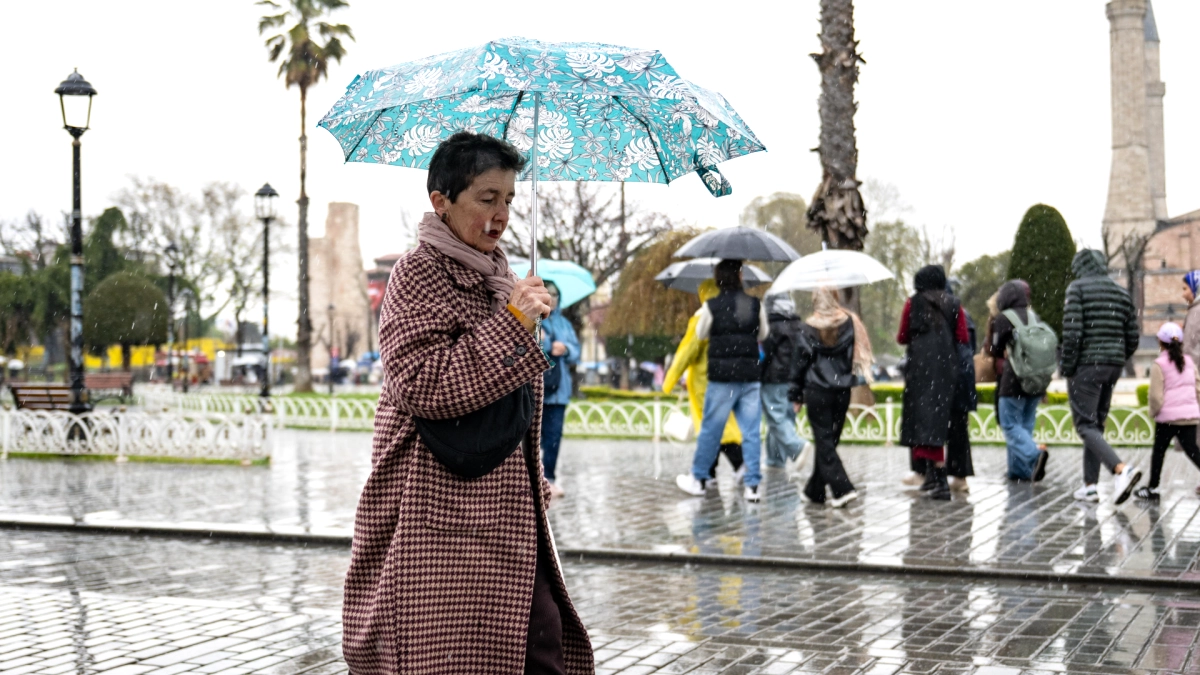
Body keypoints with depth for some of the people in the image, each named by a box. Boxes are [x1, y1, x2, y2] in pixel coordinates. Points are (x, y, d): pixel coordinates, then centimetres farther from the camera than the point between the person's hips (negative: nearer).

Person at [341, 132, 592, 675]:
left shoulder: (494, 276, 17)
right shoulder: (417, 275, -9)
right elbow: (424, 387, -21)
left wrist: (532, 479, 22)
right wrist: (512, 324, -21)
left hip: (501, 501, 8)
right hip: (441, 503, -8)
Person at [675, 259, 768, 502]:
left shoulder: (711, 307, -7)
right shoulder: (756, 305, 1)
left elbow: (701, 334, 8)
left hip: (721, 376, -2)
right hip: (751, 376, 2)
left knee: (710, 429, 8)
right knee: (751, 432, 4)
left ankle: (698, 479, 18)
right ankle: (752, 485, 4)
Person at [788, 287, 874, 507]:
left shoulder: (807, 329, -4)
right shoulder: (850, 323, 3)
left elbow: (800, 363, -2)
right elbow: (858, 354, 3)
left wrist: (796, 395, 4)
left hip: (817, 392, -4)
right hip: (842, 391, 4)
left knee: (824, 442, -2)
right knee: (829, 440, 12)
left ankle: (843, 489, -15)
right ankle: (815, 490, 21)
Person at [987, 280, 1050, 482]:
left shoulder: (1002, 319, -5)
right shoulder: (1034, 317, 11)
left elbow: (995, 350, 1)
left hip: (1013, 381, -6)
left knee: (1011, 425, -4)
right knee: (1025, 425, 12)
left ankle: (1034, 455, -27)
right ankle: (1019, 470, 12)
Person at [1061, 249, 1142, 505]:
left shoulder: (1077, 288, -6)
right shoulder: (1121, 293, 13)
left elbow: (1072, 332, -16)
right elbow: (1132, 339, 11)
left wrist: (1066, 367, -7)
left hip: (1086, 366, -7)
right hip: (1113, 366, 7)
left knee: (1086, 426, -7)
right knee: (1096, 424, 14)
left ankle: (1122, 469, -27)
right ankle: (1089, 485, 13)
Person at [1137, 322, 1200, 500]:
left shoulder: (1159, 364, -9)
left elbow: (1156, 395, -12)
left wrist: (1154, 411, 4)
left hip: (1168, 415, -5)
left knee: (1159, 451, 7)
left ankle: (1153, 488, 14)